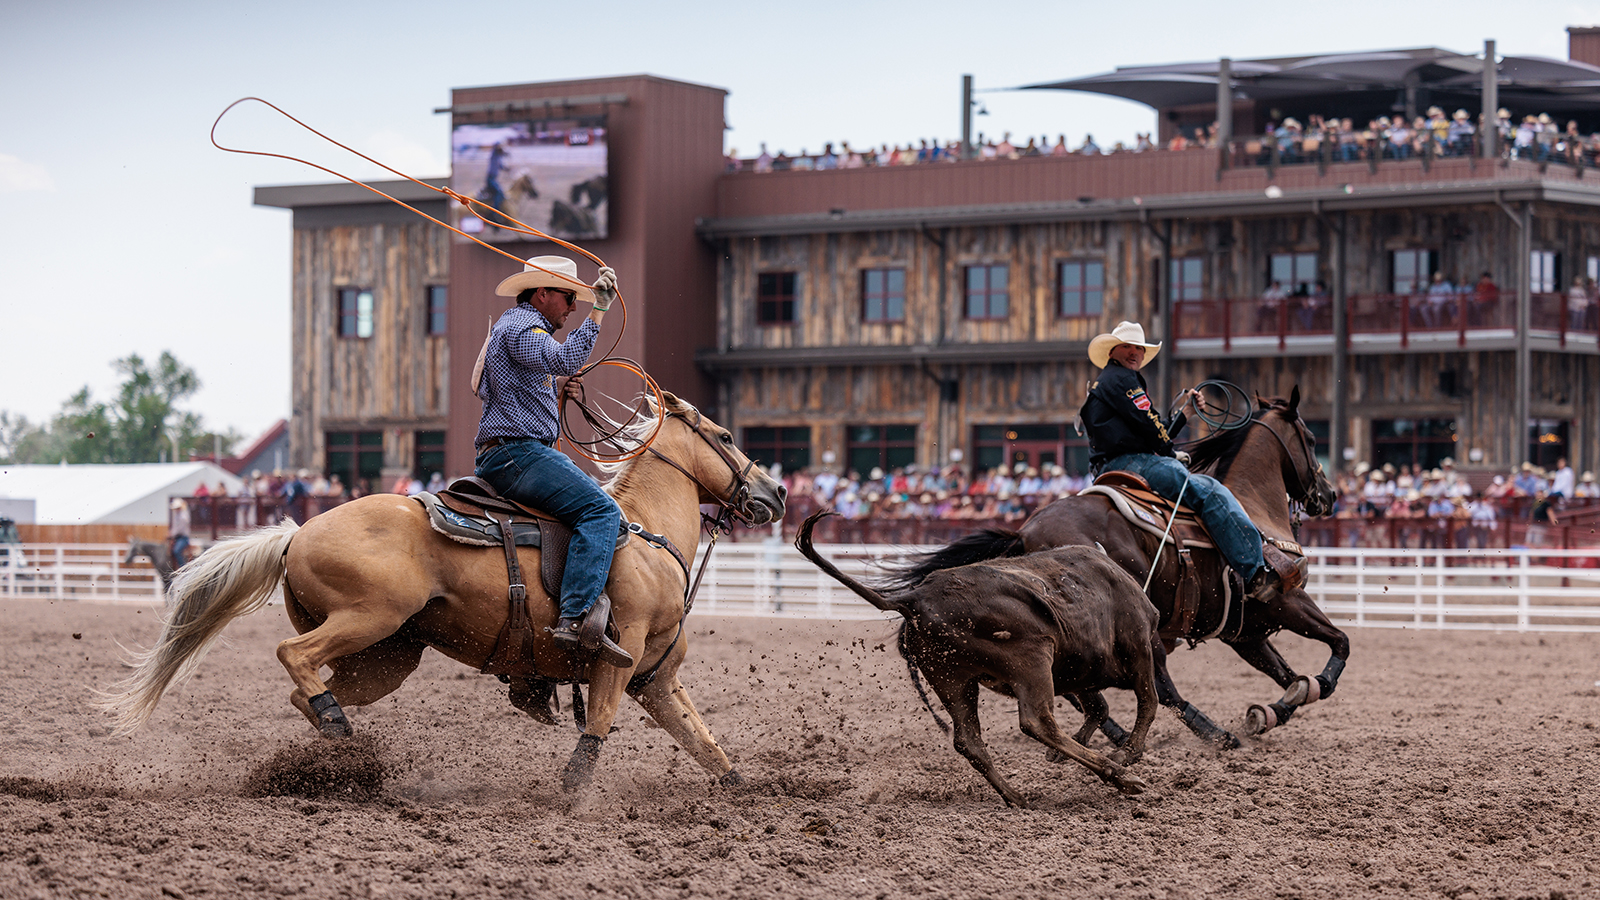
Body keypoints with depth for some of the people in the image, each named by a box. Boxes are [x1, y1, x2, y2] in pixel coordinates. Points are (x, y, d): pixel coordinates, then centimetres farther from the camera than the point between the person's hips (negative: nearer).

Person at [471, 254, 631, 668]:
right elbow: (565, 358, -26)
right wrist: (598, 309, -25)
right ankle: (575, 618, -35)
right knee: (600, 509, -23)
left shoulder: (515, 326, 27)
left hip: (504, 457, 11)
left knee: (598, 505, 19)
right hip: (517, 452, -11)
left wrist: (555, 389, 17)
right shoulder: (521, 326, -7)